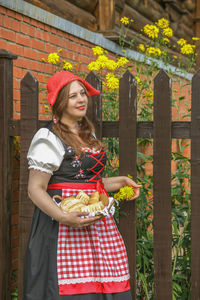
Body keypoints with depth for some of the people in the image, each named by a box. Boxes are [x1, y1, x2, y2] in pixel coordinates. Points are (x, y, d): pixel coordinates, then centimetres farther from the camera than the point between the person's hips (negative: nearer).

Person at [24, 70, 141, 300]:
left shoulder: (88, 134, 17)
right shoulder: (48, 138, -8)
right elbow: (35, 189, -12)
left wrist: (120, 182, 21)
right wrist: (65, 218, -25)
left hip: (98, 224, 7)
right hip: (63, 228, -7)